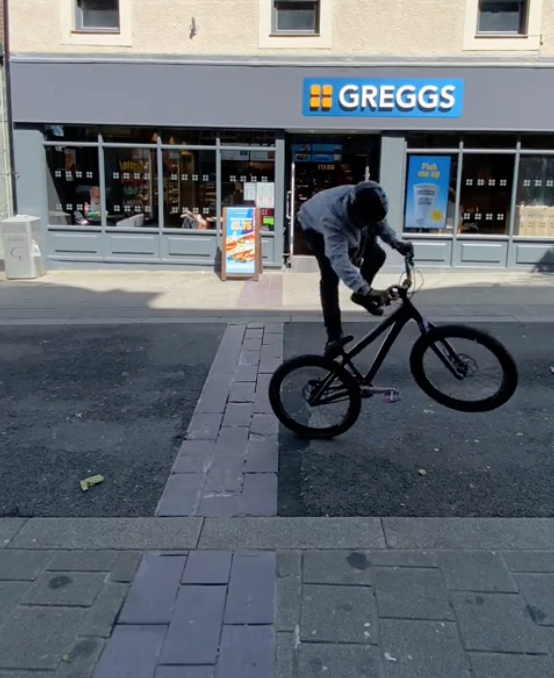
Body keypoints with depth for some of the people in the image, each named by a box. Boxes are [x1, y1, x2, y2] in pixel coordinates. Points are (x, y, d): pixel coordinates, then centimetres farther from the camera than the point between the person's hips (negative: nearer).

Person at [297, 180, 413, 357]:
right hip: (316, 227, -5)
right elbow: (339, 259, -59)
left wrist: (396, 242, -27)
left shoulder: (367, 206, -32)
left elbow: (380, 223, -8)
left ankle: (360, 295, 18)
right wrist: (367, 290, -69)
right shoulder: (332, 217, -49)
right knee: (330, 276, -22)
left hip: (347, 225, 6)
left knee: (377, 255, -10)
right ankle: (334, 336, -16)